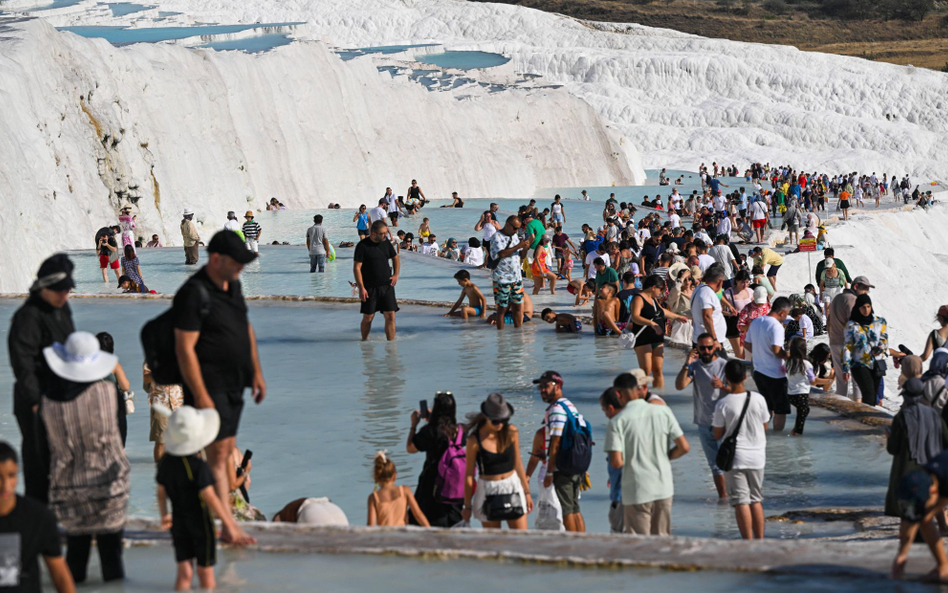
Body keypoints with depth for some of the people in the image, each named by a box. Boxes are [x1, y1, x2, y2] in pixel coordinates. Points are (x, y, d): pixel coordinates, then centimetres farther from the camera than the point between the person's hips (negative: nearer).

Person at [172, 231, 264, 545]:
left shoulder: (232, 284, 9)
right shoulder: (194, 294, -19)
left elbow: (246, 328, 22)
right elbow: (185, 349, -20)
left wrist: (256, 372, 19)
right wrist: (200, 397, -21)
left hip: (234, 385, 9)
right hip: (209, 385, -9)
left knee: (226, 450, 11)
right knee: (217, 453, -7)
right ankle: (228, 528, -5)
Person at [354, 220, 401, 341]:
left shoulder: (386, 243, 7)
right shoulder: (363, 245, -9)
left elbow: (395, 258, 23)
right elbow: (357, 267, -11)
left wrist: (396, 274, 7)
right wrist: (361, 288, -16)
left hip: (387, 286, 4)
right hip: (370, 287, -4)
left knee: (390, 316, -4)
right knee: (368, 317, 4)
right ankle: (364, 342, 23)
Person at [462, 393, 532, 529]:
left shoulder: (512, 432, -4)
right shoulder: (475, 440, -13)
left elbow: (518, 464, 8)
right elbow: (469, 474, -6)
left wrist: (527, 492, 13)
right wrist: (467, 505, -1)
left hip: (513, 487, 3)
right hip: (488, 491, -3)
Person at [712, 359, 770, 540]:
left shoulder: (723, 405, -15)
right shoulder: (758, 399, -7)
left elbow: (717, 435, -5)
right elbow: (765, 427, 6)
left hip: (734, 457, -3)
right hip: (757, 456, 3)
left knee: (741, 502, 0)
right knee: (756, 500, 15)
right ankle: (760, 541, 19)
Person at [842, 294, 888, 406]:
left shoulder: (880, 321, 6)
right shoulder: (852, 325, 1)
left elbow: (885, 340, 8)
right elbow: (847, 347, 1)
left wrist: (880, 348, -15)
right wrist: (846, 368, -4)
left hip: (877, 363, 3)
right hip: (859, 365, -3)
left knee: (874, 395, 6)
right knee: (869, 393, -18)